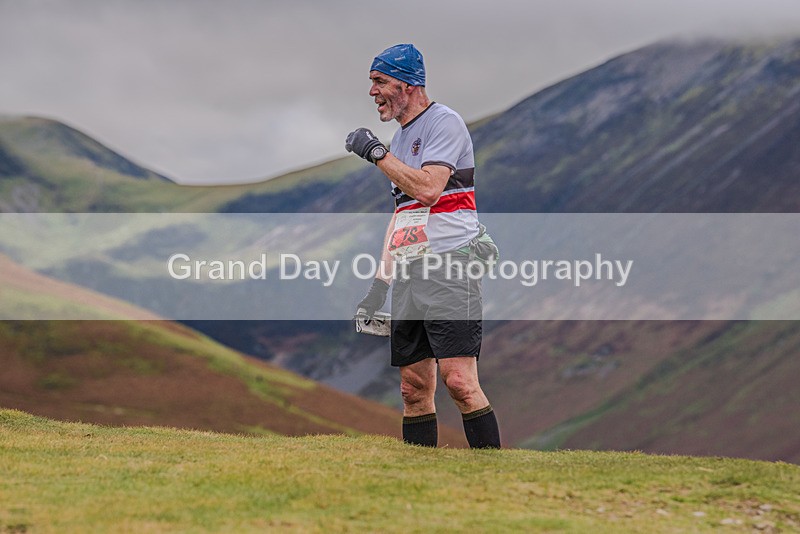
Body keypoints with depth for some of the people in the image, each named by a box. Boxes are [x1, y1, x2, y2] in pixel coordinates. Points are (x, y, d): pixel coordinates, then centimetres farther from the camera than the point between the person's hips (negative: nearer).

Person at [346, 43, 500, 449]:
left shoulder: (443, 122, -3)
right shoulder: (399, 139, 23)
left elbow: (428, 188, -18)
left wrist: (376, 153, -9)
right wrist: (380, 282, 19)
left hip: (449, 266, -8)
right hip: (407, 274, 8)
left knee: (459, 381, -18)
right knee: (414, 391, 5)